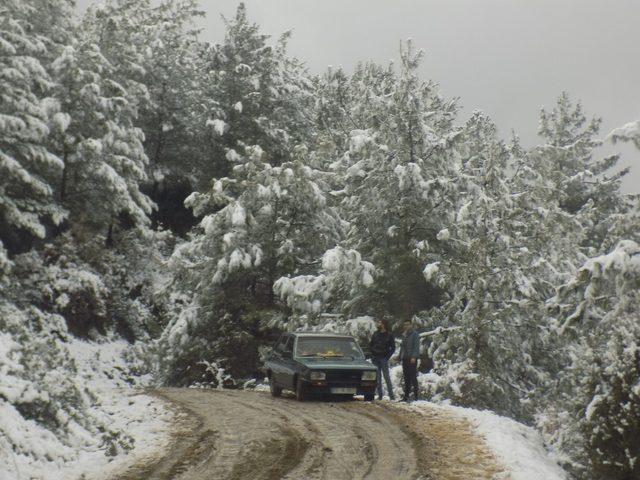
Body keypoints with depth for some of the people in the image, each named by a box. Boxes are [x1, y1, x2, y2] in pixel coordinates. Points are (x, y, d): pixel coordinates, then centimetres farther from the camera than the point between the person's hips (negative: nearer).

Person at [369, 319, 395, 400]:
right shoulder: (375, 334, 10)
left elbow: (393, 348, 4)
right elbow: (370, 345, 14)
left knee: (387, 377, -6)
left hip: (384, 359, -3)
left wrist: (387, 356, -6)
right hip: (375, 359, 3)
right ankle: (380, 395, 9)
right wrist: (373, 352, 0)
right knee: (378, 378, 5)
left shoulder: (389, 335, 1)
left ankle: (391, 395, -5)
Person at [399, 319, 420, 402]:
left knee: (413, 377, -9)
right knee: (406, 377, 9)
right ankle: (406, 395, 14)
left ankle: (415, 395, -7)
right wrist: (400, 356, 16)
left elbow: (416, 347, -13)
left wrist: (414, 357, -22)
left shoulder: (415, 334, -5)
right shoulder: (404, 335, 18)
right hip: (405, 359, 7)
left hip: (412, 359, -7)